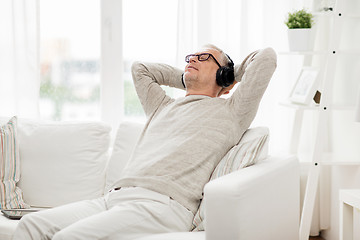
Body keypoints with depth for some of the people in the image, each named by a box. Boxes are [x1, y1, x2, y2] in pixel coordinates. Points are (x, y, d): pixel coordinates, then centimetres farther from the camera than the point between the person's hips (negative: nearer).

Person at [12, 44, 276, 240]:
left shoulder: (229, 112, 12)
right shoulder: (164, 107, 32)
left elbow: (266, 57, 8)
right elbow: (140, 68, 47)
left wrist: (233, 75, 27)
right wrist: (187, 79, 41)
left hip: (161, 204, -7)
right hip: (115, 197, 8)